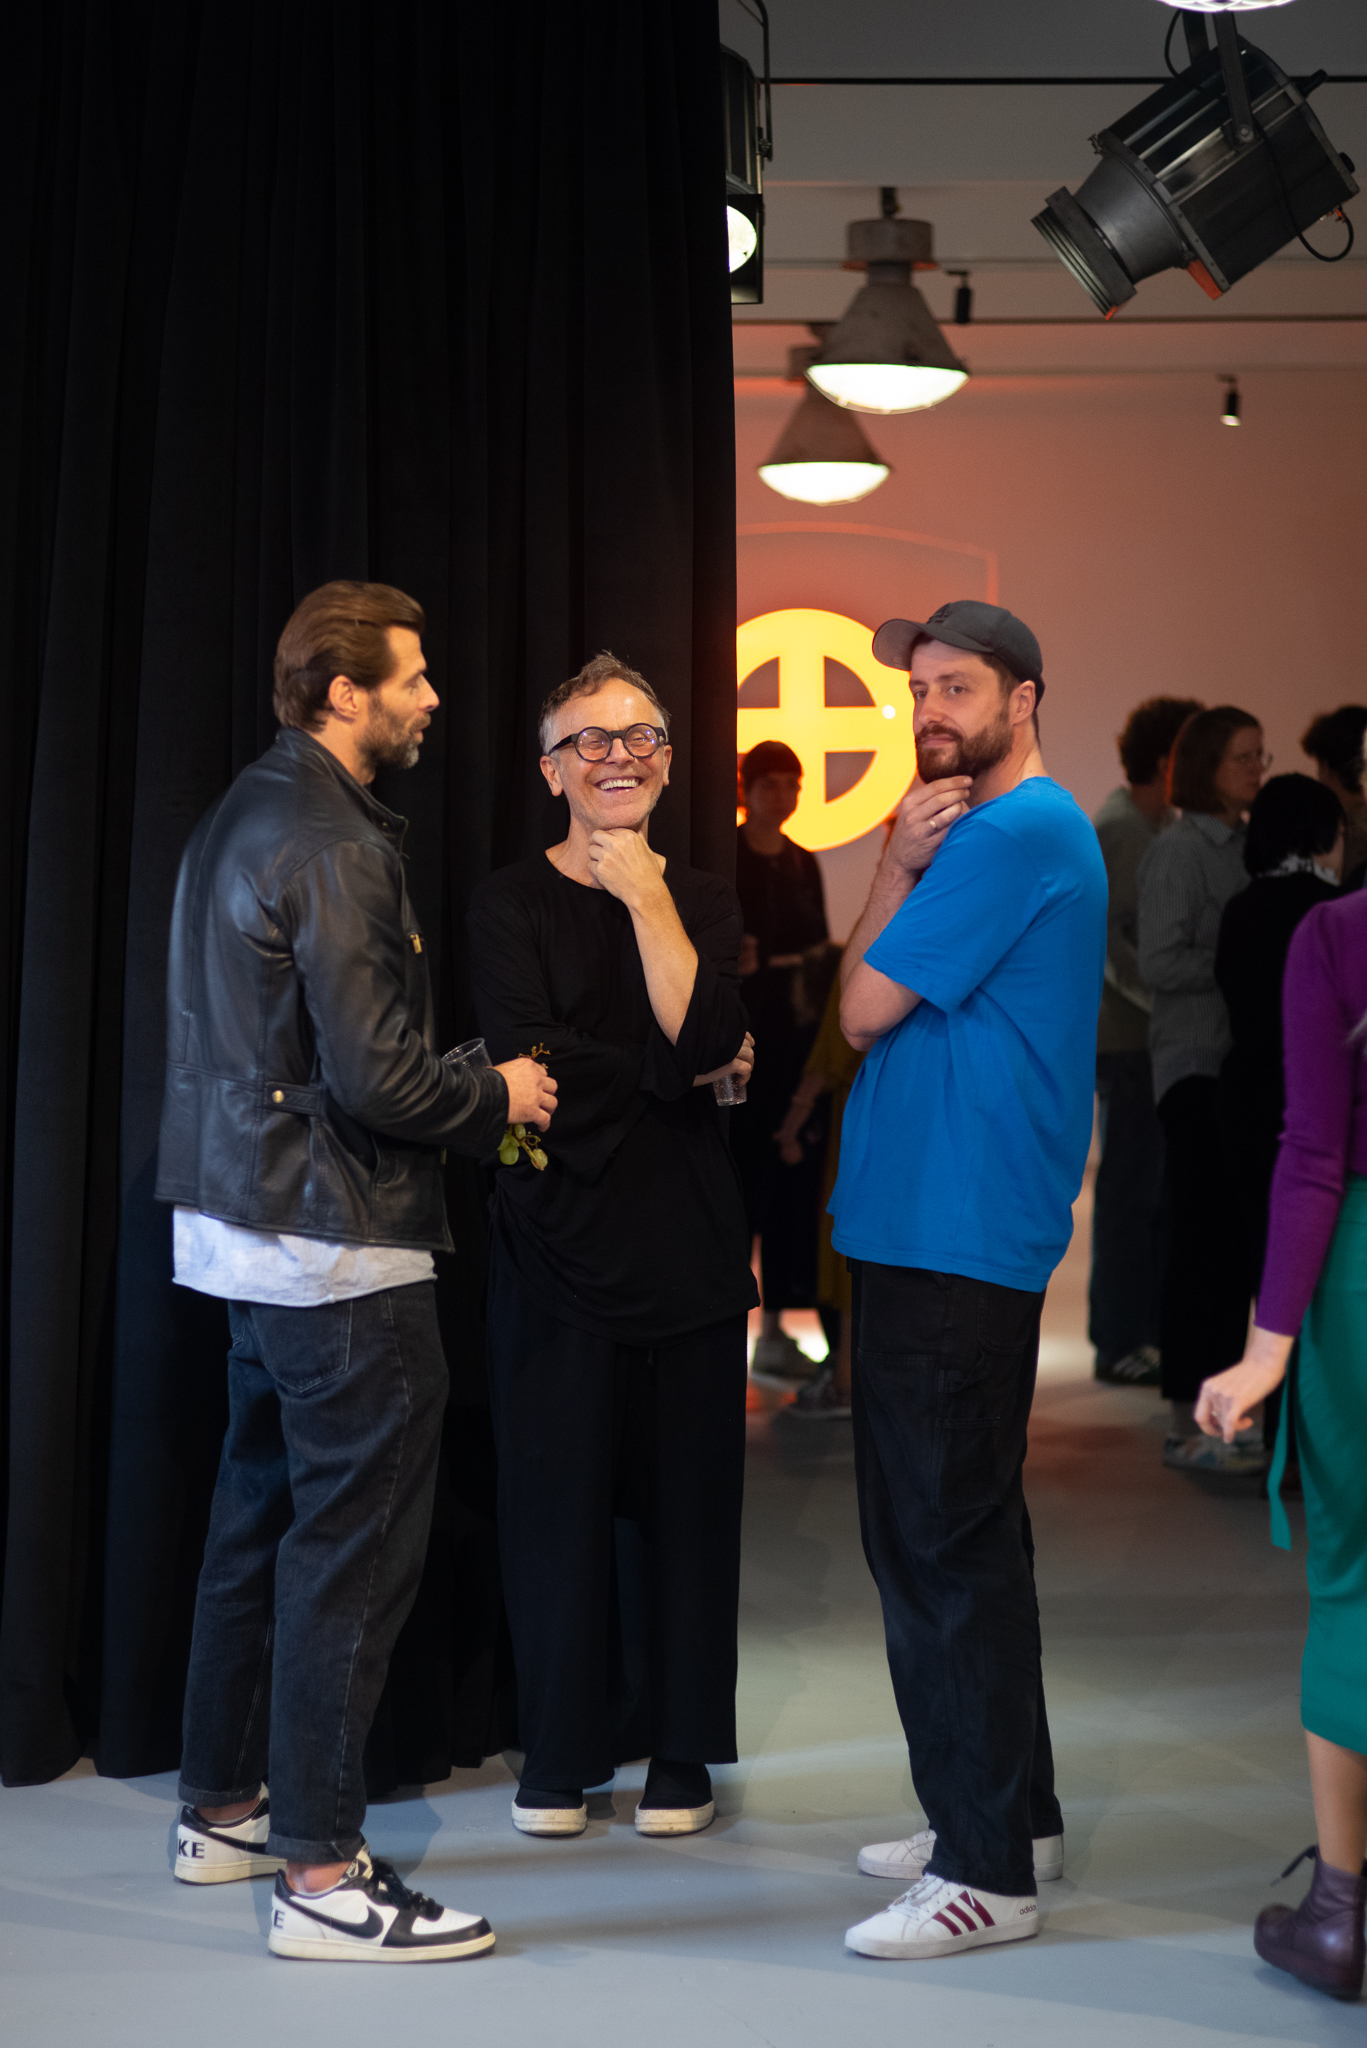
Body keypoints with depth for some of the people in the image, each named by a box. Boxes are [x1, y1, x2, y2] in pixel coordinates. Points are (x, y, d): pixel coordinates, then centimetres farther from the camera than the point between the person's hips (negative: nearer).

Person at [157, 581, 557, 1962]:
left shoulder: (238, 821, 13)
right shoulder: (335, 847, -18)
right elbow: (378, 1080, -23)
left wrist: (463, 1095, 17)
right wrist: (497, 1096, -5)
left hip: (241, 1221, 10)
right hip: (338, 1248, -10)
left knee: (259, 1520, 18)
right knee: (354, 1546, -4)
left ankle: (223, 1809, 29)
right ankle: (320, 1874, 2)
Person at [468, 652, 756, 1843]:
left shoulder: (701, 901, 10)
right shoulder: (513, 903, 3)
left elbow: (708, 1037, -9)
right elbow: (527, 1059, -12)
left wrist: (646, 895, -10)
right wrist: (680, 1076, -7)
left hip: (691, 1251, 2)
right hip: (559, 1242, -2)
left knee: (686, 1501, 4)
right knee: (558, 1502, 1)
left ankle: (678, 1755, 16)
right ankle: (560, 1756, 15)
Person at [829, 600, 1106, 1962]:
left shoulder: (1011, 834, -14)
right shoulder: (1018, 829, 19)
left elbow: (864, 1009, -12)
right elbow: (876, 1000, 18)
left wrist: (901, 864, -4)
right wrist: (903, 865, 4)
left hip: (955, 1235, -11)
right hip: (944, 1225, 11)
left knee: (941, 1540, -7)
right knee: (959, 1531, 17)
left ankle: (987, 1869, 0)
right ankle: (1009, 1810, 28)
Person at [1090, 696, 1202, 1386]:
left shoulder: (1163, 830, 16)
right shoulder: (1110, 831, -11)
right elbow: (1106, 944, -18)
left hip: (1165, 1038, 8)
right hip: (1128, 1039, -8)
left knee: (1161, 1188, 11)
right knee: (1131, 1191, -3)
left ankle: (1154, 1330, 19)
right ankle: (1119, 1344, 5)